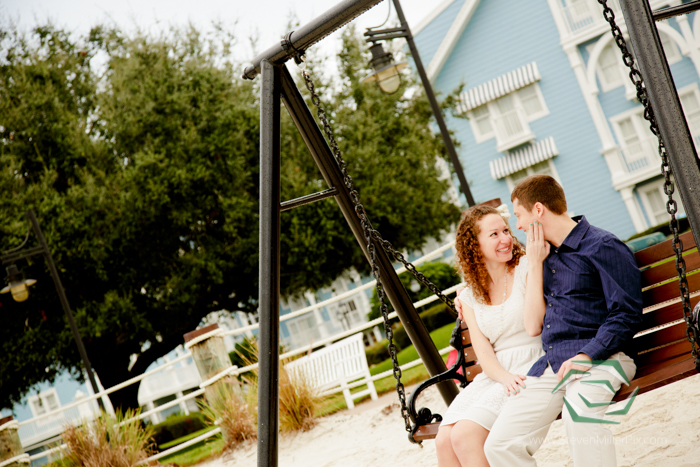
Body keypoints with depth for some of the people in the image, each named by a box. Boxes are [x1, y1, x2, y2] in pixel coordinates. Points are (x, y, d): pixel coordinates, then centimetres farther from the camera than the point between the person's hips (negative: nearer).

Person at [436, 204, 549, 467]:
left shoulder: (526, 268, 0)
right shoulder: (470, 297, 14)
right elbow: (484, 354, 4)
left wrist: (535, 263, -16)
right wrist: (504, 377, -18)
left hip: (532, 368, -5)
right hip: (496, 375, 5)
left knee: (464, 435, -24)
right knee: (444, 441, -16)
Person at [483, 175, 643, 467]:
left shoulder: (602, 246, -2)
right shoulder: (546, 256, 22)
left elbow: (627, 314, -11)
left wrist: (585, 356, -20)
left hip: (599, 357, -7)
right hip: (550, 365, 7)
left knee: (577, 411, -40)